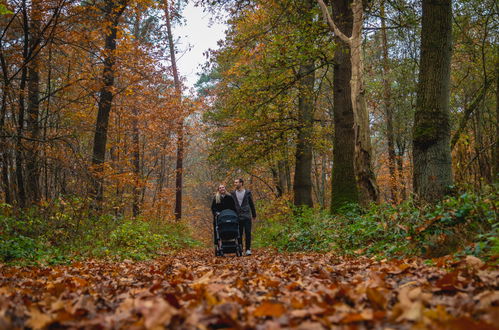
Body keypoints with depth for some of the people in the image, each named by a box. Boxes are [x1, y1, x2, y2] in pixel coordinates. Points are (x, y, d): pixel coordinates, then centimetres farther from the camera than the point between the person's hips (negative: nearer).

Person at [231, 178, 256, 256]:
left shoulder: (247, 192, 4)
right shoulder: (233, 193, 8)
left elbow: (251, 204, 10)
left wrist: (254, 215, 13)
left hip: (247, 217, -2)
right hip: (237, 217, 2)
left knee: (248, 233, -5)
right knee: (239, 234, 4)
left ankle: (248, 249, -1)